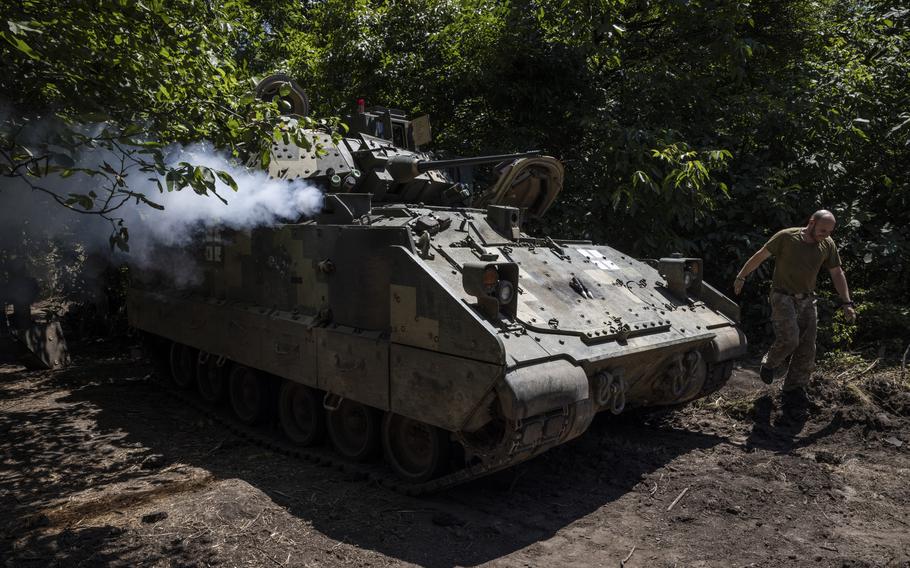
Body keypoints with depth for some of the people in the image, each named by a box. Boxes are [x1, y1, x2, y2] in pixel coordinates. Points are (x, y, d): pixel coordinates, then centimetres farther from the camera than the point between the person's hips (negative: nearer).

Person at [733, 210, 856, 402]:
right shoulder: (786, 237, -14)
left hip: (807, 300, 5)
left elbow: (837, 273, 8)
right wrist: (741, 277, -3)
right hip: (783, 297, -5)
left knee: (807, 347, 3)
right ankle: (770, 364, 11)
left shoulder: (828, 245, 0)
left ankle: (794, 386, 18)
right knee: (788, 339, -19)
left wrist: (846, 303, 4)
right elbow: (760, 256, -6)